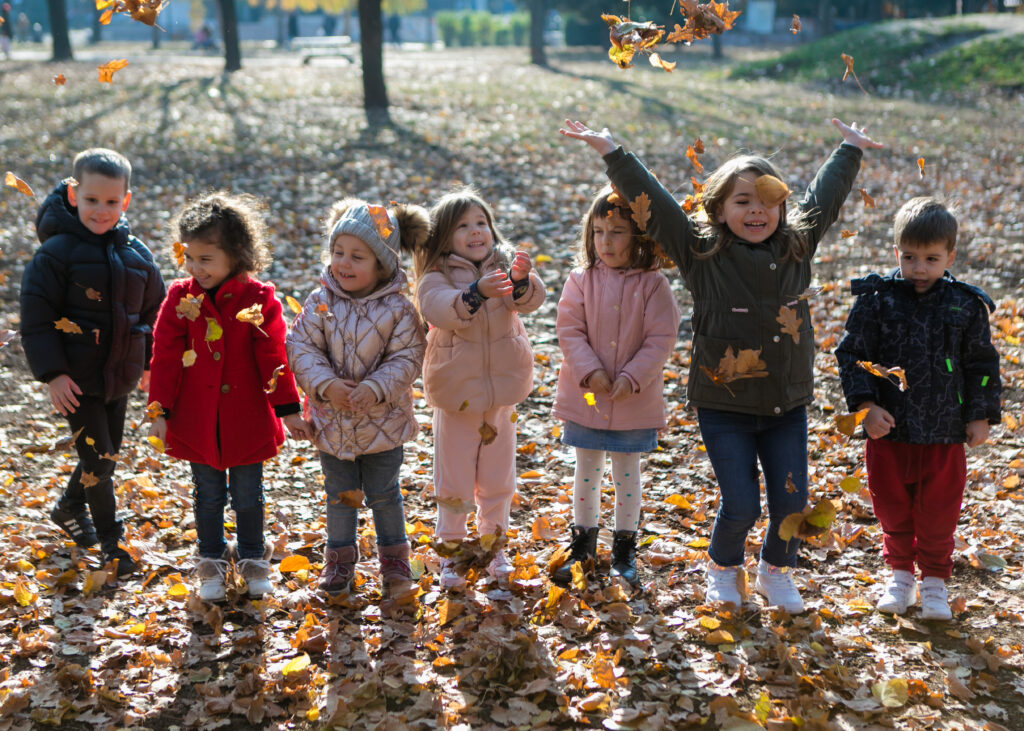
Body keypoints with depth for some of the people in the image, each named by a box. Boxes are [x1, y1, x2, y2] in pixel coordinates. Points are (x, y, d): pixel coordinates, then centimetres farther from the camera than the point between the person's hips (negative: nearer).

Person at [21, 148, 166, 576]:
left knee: (106, 452, 17)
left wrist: (150, 361, 14)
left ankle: (70, 507, 42)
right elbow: (36, 316, -12)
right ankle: (111, 541, 11)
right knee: (97, 457, -5)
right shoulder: (58, 252, -12)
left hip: (120, 377, 5)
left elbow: (153, 311, 15)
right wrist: (52, 373, -16)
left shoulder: (136, 254, 3)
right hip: (77, 379, -5)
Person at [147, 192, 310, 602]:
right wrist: (159, 412, -4)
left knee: (247, 495, 12)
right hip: (197, 421, 1)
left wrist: (288, 410, -4)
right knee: (208, 496, 14)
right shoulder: (180, 299, -6)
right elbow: (165, 358, -1)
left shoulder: (258, 300, -10)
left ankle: (253, 560, 32)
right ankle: (211, 563, 31)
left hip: (247, 421, -1)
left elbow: (274, 358, -5)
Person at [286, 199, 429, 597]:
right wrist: (327, 385, -23)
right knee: (340, 493, 17)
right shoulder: (321, 302, -9)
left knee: (384, 493, 14)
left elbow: (407, 358, -14)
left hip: (383, 421, -2)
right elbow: (302, 348, -9)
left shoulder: (397, 309, -14)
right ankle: (340, 555, 36)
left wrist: (374, 389, -27)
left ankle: (393, 554, 35)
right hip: (332, 419, 2)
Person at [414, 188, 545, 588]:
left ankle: (493, 546, 32)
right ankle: (450, 552, 21)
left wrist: (522, 281, -41)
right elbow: (437, 308, -30)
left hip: (501, 393, 3)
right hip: (456, 395, -3)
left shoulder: (505, 265, -1)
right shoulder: (437, 276, -9)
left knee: (498, 480, 16)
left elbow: (531, 300, -18)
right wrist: (476, 292, -47)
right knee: (453, 482, 7)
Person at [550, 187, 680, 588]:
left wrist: (632, 378, -18)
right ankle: (583, 542, 30)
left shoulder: (653, 284, -8)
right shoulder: (581, 279, -4)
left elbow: (661, 338, -9)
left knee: (627, 472, 10)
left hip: (635, 401, -1)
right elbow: (569, 330, -5)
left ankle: (624, 548, 24)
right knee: (586, 470, 14)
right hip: (585, 397, 2)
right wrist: (589, 371, -16)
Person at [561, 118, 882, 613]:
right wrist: (610, 151, -15)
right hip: (724, 408, -3)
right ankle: (724, 569, 29)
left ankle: (777, 572, 34)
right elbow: (652, 201, -12)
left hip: (787, 405, 3)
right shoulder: (702, 255, -10)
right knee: (740, 504, -3)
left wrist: (850, 150, 29)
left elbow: (823, 198, 16)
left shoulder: (796, 248, 0)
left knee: (791, 500, 5)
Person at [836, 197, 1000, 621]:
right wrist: (866, 405, -11)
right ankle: (900, 574, 34)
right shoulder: (876, 300, -5)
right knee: (892, 508, 13)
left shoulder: (966, 306, -1)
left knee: (939, 514, 9)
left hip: (945, 434, 0)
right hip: (889, 431, 0)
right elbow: (852, 355, -2)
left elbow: (981, 364, 7)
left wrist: (980, 417, 4)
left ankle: (934, 581, 28)